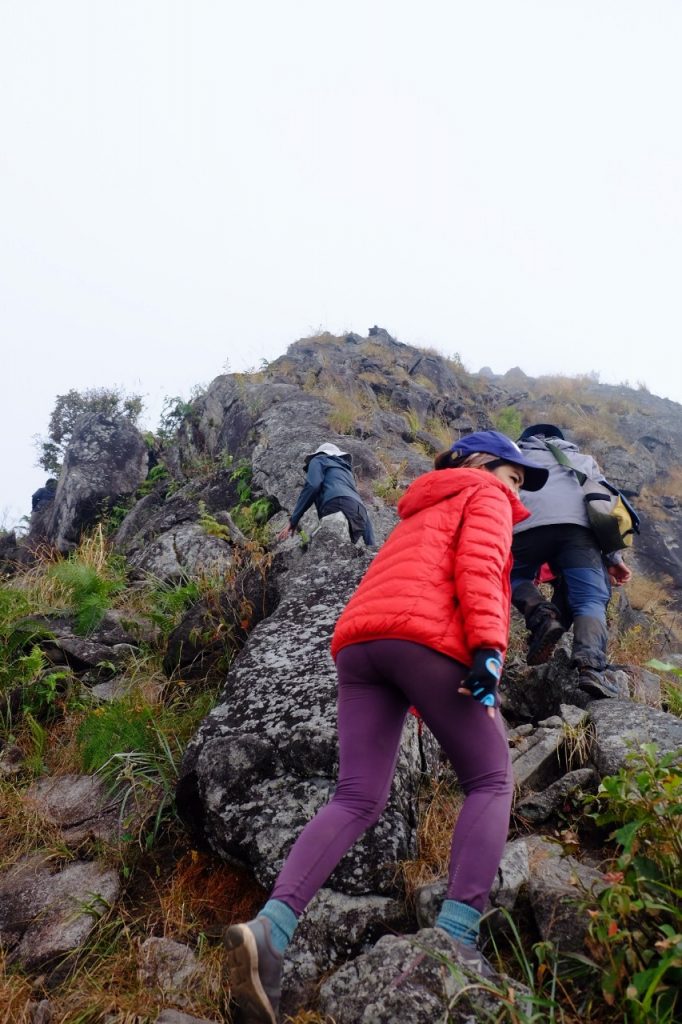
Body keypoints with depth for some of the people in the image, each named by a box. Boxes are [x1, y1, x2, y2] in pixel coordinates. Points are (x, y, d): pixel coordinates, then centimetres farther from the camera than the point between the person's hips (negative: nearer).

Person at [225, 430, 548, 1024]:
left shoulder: (421, 515, 40)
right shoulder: (486, 496, 18)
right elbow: (479, 564, -4)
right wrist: (488, 650, -17)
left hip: (360, 643, 7)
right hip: (429, 638, -6)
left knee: (357, 802, -1)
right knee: (491, 781, 6)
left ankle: (270, 929, -21)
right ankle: (457, 939, -11)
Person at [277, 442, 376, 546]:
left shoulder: (318, 460, 26)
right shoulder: (346, 469, 44)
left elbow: (312, 486, 2)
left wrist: (293, 521, 2)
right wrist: (371, 546, 28)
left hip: (338, 508, -7)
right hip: (359, 517, 7)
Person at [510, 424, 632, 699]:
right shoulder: (584, 459, 39)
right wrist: (614, 556, 26)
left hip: (526, 525, 0)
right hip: (579, 525, 1)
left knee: (515, 577, 23)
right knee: (591, 600, 0)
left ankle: (541, 616, -7)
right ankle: (591, 666, -25)